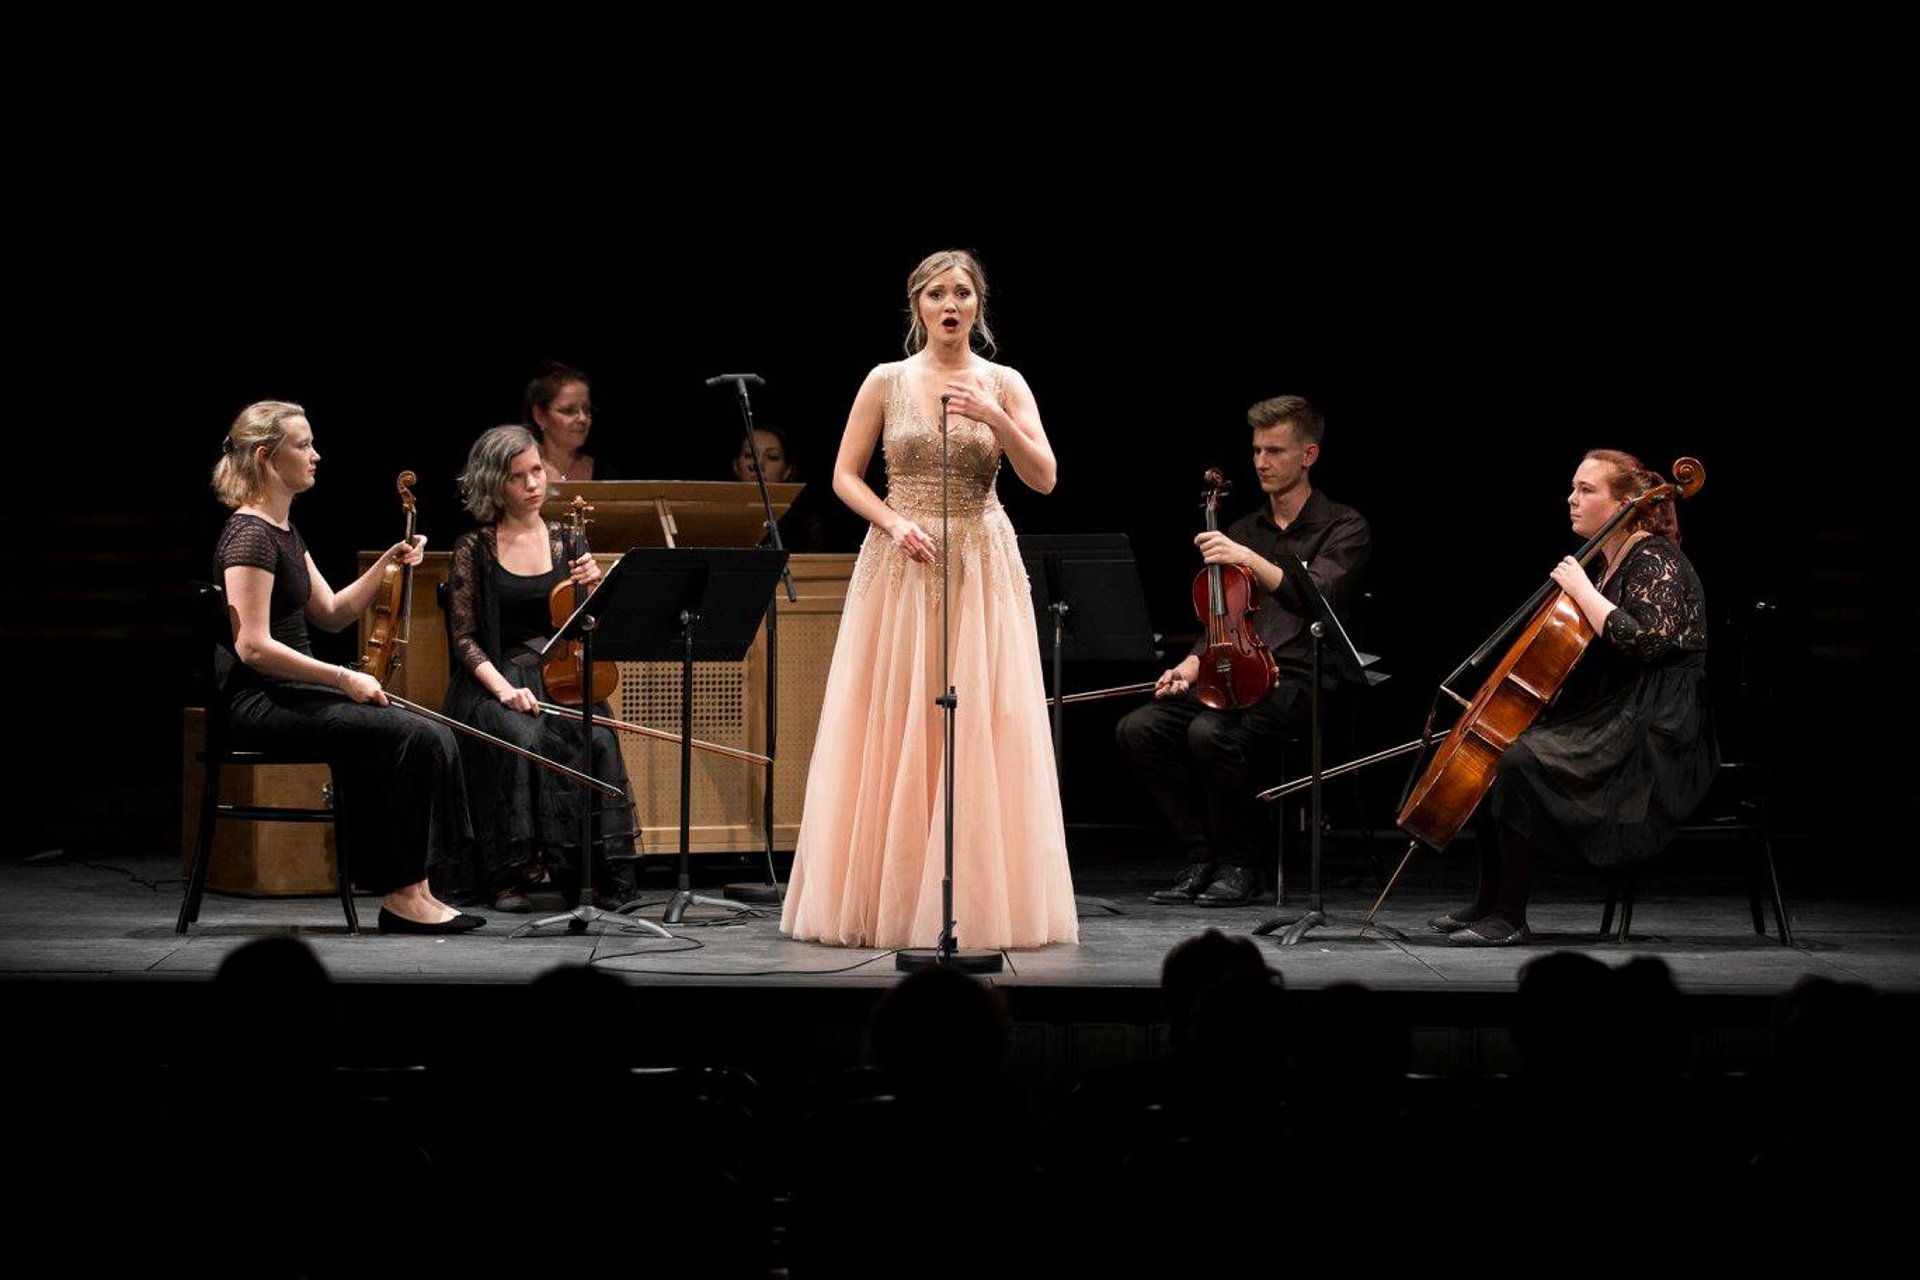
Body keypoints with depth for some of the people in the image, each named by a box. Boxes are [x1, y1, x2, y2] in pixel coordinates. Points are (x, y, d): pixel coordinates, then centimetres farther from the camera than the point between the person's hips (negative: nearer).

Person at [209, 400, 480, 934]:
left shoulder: (283, 531, 16)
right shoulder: (250, 536, -14)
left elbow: (332, 614, 20)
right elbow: (253, 647, -21)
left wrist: (386, 566, 6)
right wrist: (343, 678, -19)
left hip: (292, 691, 10)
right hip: (260, 703, -9)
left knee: (431, 737, -6)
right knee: (414, 738, -21)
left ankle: (407, 893, -11)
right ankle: (402, 895, -13)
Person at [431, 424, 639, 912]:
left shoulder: (564, 543, 12)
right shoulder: (474, 550, 2)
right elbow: (464, 638, -1)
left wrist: (593, 589, -7)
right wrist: (502, 687, -17)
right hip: (496, 680, -3)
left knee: (599, 740, -30)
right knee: (525, 739, -35)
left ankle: (598, 870, -20)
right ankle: (507, 877, -23)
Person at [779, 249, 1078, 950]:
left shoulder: (1004, 385, 4)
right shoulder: (887, 382, 3)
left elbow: (1043, 478, -5)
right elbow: (845, 476, 4)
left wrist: (994, 417, -18)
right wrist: (896, 523, -12)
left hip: (982, 570, 0)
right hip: (900, 567, 0)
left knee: (982, 729, -2)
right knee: (892, 729, -2)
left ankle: (981, 895, 4)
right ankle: (887, 894, 4)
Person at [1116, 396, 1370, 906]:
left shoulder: (1344, 528, 1)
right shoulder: (1243, 530, 20)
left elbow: (1316, 598, -17)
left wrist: (1249, 560, -26)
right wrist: (1192, 665, 1)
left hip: (1298, 680, -6)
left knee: (1211, 732, -34)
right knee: (1137, 728, -17)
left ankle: (1238, 865, -15)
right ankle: (1201, 857, -10)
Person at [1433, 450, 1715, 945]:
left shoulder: (1655, 562, -12)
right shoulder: (1610, 563, 17)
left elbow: (1644, 641, -28)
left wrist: (1582, 590, -20)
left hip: (1650, 737, -11)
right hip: (1606, 721, 11)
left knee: (1521, 760, -28)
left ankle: (1509, 917, -21)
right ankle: (1488, 902, 10)